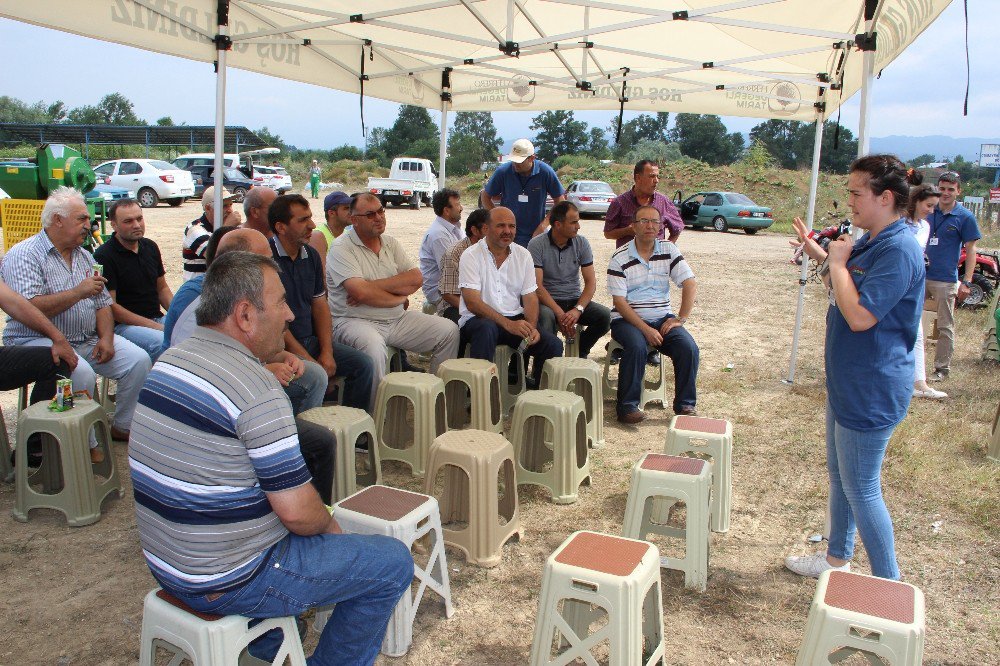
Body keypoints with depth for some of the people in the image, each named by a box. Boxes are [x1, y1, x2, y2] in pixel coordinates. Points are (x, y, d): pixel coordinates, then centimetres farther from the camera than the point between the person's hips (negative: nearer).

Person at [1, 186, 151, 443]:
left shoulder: (85, 256, 16)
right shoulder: (24, 255, -8)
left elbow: (103, 304, 14)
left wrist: (106, 338, -3)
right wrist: (78, 292, -21)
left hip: (89, 340, 7)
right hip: (39, 341, -7)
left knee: (139, 360, -10)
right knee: (82, 374, -34)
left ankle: (122, 426, 7)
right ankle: (86, 446, -16)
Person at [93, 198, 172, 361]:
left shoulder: (150, 247, 13)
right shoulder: (104, 256, -8)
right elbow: (110, 306, -12)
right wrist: (155, 326, -17)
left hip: (157, 318, 6)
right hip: (122, 324, -6)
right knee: (162, 342, -35)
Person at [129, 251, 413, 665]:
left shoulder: (169, 360, 2)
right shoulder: (255, 388, -25)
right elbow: (297, 511, -23)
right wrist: (329, 525, -2)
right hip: (226, 585, -9)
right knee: (393, 563, 0)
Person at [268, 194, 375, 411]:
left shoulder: (311, 255, 10)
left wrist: (327, 352, -1)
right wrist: (306, 359, -17)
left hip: (311, 340, 7)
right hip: (281, 347, -7)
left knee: (362, 364, -4)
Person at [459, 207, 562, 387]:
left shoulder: (523, 255, 9)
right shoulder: (471, 256, -6)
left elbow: (530, 297, 6)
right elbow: (472, 302, -15)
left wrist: (531, 327, -15)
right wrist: (508, 324, -25)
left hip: (516, 320, 4)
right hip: (478, 319, -4)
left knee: (554, 345, -16)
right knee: (486, 328, -39)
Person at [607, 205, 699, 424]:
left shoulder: (668, 250, 6)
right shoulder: (620, 258, -5)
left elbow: (690, 284, 2)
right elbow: (619, 301, -11)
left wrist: (680, 318, -9)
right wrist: (645, 329, -19)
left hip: (662, 317, 4)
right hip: (627, 319, -3)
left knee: (688, 347, -21)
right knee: (637, 347, -33)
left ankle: (685, 405, -6)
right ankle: (627, 406, -21)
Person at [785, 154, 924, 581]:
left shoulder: (899, 251, -24)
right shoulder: (869, 241, 8)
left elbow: (860, 316, -30)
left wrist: (837, 263, -19)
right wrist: (818, 253, 16)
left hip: (872, 393, -11)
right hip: (846, 382, 11)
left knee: (861, 489, 1)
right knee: (839, 476, 22)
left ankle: (889, 587, 17)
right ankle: (837, 558, 39)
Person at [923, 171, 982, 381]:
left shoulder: (965, 217, -4)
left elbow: (971, 251, -4)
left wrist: (966, 282, -11)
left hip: (946, 280, -5)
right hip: (920, 276, 5)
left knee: (945, 327, 2)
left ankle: (942, 369, 10)